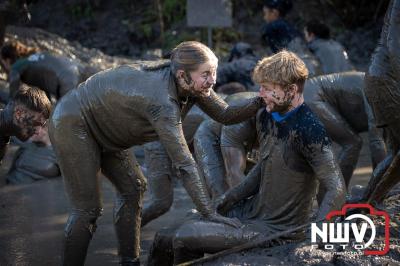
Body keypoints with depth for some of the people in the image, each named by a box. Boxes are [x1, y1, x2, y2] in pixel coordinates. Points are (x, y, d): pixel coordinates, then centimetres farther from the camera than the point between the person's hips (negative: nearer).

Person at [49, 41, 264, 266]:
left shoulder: (191, 85, -11)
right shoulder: (164, 102, -35)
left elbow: (226, 115, -1)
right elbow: (184, 164, -37)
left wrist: (261, 101, -18)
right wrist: (209, 213, -37)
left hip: (101, 129, 10)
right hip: (72, 124, -10)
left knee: (133, 187, 9)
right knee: (88, 209, -10)